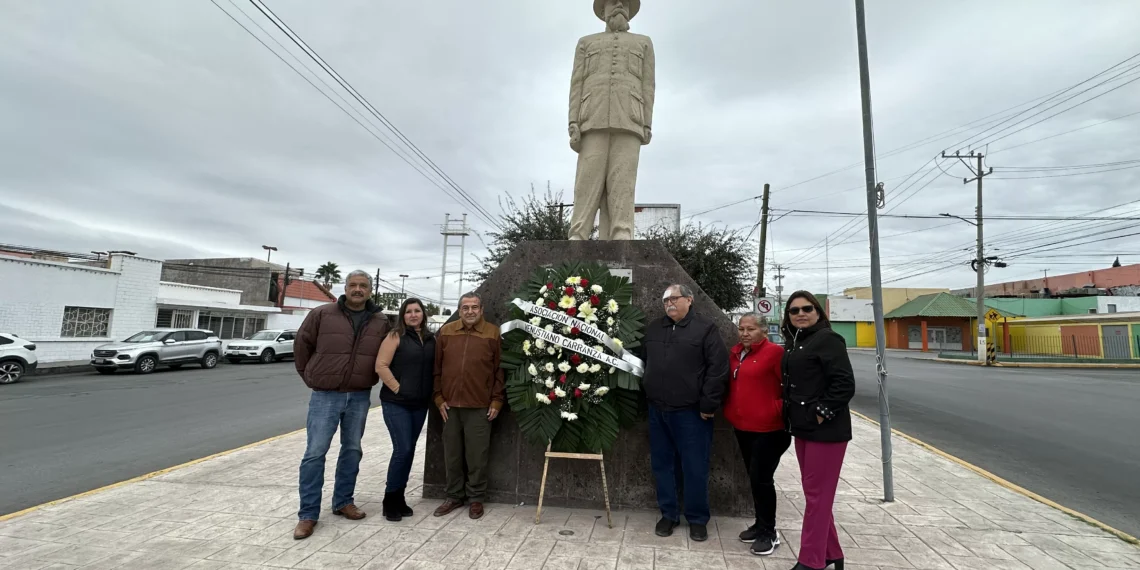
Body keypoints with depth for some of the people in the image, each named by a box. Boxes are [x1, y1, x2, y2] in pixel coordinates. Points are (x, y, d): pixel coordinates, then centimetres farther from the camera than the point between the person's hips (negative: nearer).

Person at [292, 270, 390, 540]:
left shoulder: (380, 322, 1)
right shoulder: (322, 314, -6)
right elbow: (301, 345, 4)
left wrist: (370, 378, 8)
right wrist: (309, 377, 5)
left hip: (360, 397, 3)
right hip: (325, 396, -3)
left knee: (352, 450, 13)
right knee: (315, 453, -1)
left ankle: (343, 502, 29)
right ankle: (308, 514, 10)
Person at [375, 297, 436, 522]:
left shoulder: (430, 340, 10)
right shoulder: (395, 336, -5)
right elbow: (381, 366, -12)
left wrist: (432, 394, 7)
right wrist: (397, 388, -13)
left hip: (420, 404, 5)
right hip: (396, 403, -5)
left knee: (409, 450, 10)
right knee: (402, 450, -8)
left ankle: (399, 497, 23)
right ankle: (390, 498, 10)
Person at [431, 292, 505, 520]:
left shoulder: (493, 333, -3)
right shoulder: (445, 332, 5)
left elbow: (500, 370, -2)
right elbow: (436, 367, 8)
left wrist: (496, 401, -5)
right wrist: (438, 397, 3)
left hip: (480, 406, -3)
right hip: (450, 405, 3)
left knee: (477, 455, 5)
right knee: (452, 454, 13)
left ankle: (476, 498, 21)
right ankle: (455, 496, 29)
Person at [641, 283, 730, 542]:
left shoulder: (705, 328, -6)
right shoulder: (653, 329, 11)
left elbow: (718, 368, -11)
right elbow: (644, 363, 17)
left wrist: (708, 404, -13)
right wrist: (647, 396, 11)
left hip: (690, 412, -5)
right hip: (657, 410, 5)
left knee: (694, 468, 5)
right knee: (662, 465, 13)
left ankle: (697, 519, 23)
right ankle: (668, 514, 28)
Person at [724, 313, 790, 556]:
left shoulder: (774, 352, -14)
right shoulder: (736, 353, 10)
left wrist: (781, 411, -16)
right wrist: (731, 411, 14)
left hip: (768, 428, -8)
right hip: (742, 426, 8)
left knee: (761, 478, -1)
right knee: (754, 478, 17)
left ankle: (768, 532, 15)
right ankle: (761, 524, 31)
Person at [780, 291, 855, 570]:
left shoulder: (827, 339, -12)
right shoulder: (793, 343, 12)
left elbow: (845, 384, -19)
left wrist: (822, 413, -19)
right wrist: (792, 415, 12)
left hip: (825, 430, -9)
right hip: (803, 429, 9)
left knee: (817, 495, 0)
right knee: (813, 492, 16)